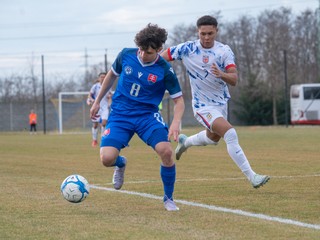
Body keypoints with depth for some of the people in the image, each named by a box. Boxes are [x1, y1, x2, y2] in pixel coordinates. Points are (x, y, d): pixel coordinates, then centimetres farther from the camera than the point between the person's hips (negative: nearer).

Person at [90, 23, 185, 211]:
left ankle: (168, 199, -2)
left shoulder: (165, 70, -12)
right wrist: (97, 101, 19)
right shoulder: (126, 55, -5)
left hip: (147, 115, -1)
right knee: (107, 158, -20)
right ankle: (121, 164, 22)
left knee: (166, 151, -26)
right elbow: (112, 75, 15)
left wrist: (176, 123, -23)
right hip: (120, 115, 1)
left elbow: (178, 100, -5)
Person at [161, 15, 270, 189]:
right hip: (203, 105, -5)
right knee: (230, 134, -24)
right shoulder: (187, 49, -14)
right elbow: (160, 59, -3)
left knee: (213, 138, 29)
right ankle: (252, 177, -24)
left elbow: (234, 80, -19)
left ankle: (185, 142, 59)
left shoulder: (224, 51, -10)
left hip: (221, 102, 5)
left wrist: (221, 74, -39)